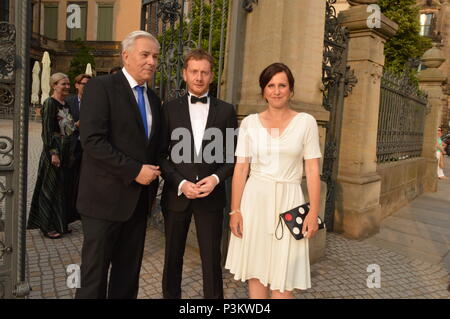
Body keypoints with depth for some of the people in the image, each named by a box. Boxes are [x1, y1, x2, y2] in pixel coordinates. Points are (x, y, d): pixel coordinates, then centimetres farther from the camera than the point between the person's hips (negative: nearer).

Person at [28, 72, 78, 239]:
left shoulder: (66, 105, 13)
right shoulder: (50, 103, -10)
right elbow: (47, 130, -16)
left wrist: (70, 151, 16)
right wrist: (53, 152, -21)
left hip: (66, 150, 8)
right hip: (55, 150, -8)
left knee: (65, 186, 12)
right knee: (51, 187, 1)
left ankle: (61, 223, 25)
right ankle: (48, 227, 13)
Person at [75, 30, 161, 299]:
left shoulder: (153, 98, 13)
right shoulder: (101, 87, -7)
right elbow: (92, 140, -18)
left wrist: (152, 183, 11)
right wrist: (135, 171, -18)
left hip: (139, 199, 6)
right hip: (106, 197, -6)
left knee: (129, 271, 15)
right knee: (95, 271, 7)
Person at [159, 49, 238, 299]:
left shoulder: (226, 110, 3)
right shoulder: (170, 109, 2)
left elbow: (234, 155, 4)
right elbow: (160, 154, 0)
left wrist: (216, 178, -12)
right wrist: (180, 183, -13)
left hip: (211, 195, 0)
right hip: (176, 194, 1)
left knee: (212, 258, 5)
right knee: (173, 256, 16)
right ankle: (170, 295, 36)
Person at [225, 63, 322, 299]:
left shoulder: (306, 122, 0)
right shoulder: (250, 122, 3)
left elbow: (312, 170, 0)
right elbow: (240, 168, 1)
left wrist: (314, 212, -5)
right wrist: (235, 210, -3)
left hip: (288, 202, -1)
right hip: (255, 200, 1)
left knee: (282, 276, 6)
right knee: (255, 269, 11)